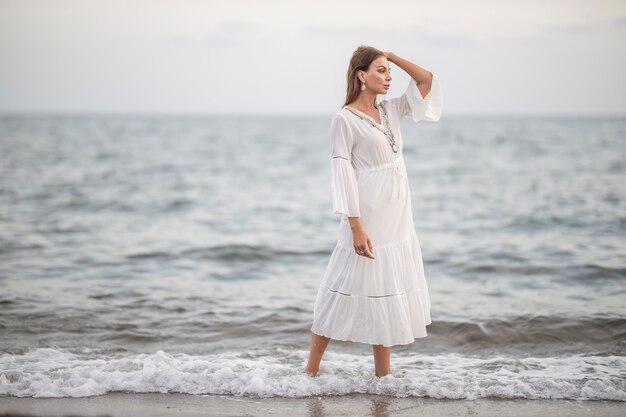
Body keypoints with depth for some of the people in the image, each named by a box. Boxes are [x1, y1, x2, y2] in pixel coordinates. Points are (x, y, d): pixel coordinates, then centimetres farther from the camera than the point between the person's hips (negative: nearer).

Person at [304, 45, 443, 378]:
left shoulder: (390, 110, 10)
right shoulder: (345, 119, -10)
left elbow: (427, 80, 12)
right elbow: (341, 172, -15)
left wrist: (390, 55, 5)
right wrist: (356, 226, -20)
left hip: (397, 218, 7)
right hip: (369, 218, -7)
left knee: (386, 293, 11)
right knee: (349, 291, -2)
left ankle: (383, 372, 18)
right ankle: (311, 369, 10)